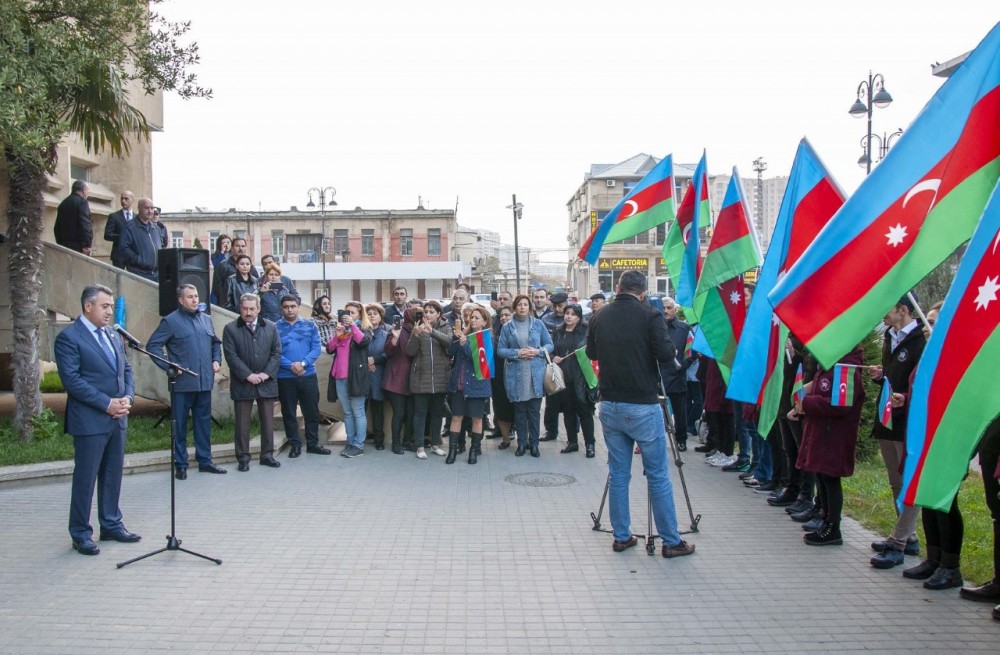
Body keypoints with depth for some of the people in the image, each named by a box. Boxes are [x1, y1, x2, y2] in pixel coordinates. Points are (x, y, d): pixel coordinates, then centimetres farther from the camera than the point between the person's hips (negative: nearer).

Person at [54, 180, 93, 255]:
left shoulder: (63, 204, 18)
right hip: (78, 246, -8)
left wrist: (60, 244, 21)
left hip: (64, 245, 8)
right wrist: (86, 245, -19)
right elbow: (85, 224, -17)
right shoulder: (81, 202, -5)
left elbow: (57, 228, 19)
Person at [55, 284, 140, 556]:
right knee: (85, 478, 2)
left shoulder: (113, 336, 14)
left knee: (113, 475, 14)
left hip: (117, 419, 7)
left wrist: (128, 397, -2)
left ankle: (111, 525, 25)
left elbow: (126, 370, 16)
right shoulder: (69, 337, -9)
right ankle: (81, 534, 12)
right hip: (90, 420, -7)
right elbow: (72, 379, -16)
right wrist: (106, 403, -17)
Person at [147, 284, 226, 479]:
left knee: (204, 422, 11)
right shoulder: (170, 321, -5)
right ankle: (180, 465, 13)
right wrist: (169, 367, -13)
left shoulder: (206, 320, 13)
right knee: (180, 425, 4)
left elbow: (216, 343, 24)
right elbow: (153, 346, -7)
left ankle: (205, 461, 21)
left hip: (205, 382, 5)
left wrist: (216, 360, 9)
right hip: (183, 383, -5)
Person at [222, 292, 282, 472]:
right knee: (242, 422, 4)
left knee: (268, 420, 8)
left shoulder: (271, 327, 6)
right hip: (242, 383, -2)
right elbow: (231, 356, -8)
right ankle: (243, 457, 12)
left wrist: (267, 373, -9)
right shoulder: (230, 329, -2)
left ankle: (267, 455, 18)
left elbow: (276, 352, 4)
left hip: (266, 382, 2)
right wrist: (248, 375, -15)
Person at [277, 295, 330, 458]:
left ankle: (313, 443, 19)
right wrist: (291, 365, -20)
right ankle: (295, 445, 19)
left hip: (308, 375, 2)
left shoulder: (310, 325, 5)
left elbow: (316, 348, -3)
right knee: (289, 412, 7)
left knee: (312, 410, 7)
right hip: (285, 377, -1)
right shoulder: (275, 328, -1)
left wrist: (303, 363, -17)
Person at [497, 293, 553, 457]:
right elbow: (500, 350, 1)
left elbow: (549, 345, 7)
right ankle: (522, 443, 19)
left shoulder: (538, 324, 4)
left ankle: (534, 443, 15)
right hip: (516, 375, 0)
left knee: (534, 410, 5)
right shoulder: (507, 327, 3)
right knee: (519, 411, 8)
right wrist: (517, 353, -13)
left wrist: (537, 351, -12)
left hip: (536, 374, 0)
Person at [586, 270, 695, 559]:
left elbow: (591, 353, 15)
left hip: (609, 405, 5)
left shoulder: (600, 317, 5)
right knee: (658, 477, 4)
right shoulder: (650, 316, -10)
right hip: (642, 407, -5)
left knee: (618, 475, 13)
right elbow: (666, 354, -15)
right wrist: (672, 348, 5)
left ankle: (621, 537, 20)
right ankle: (671, 542, 12)